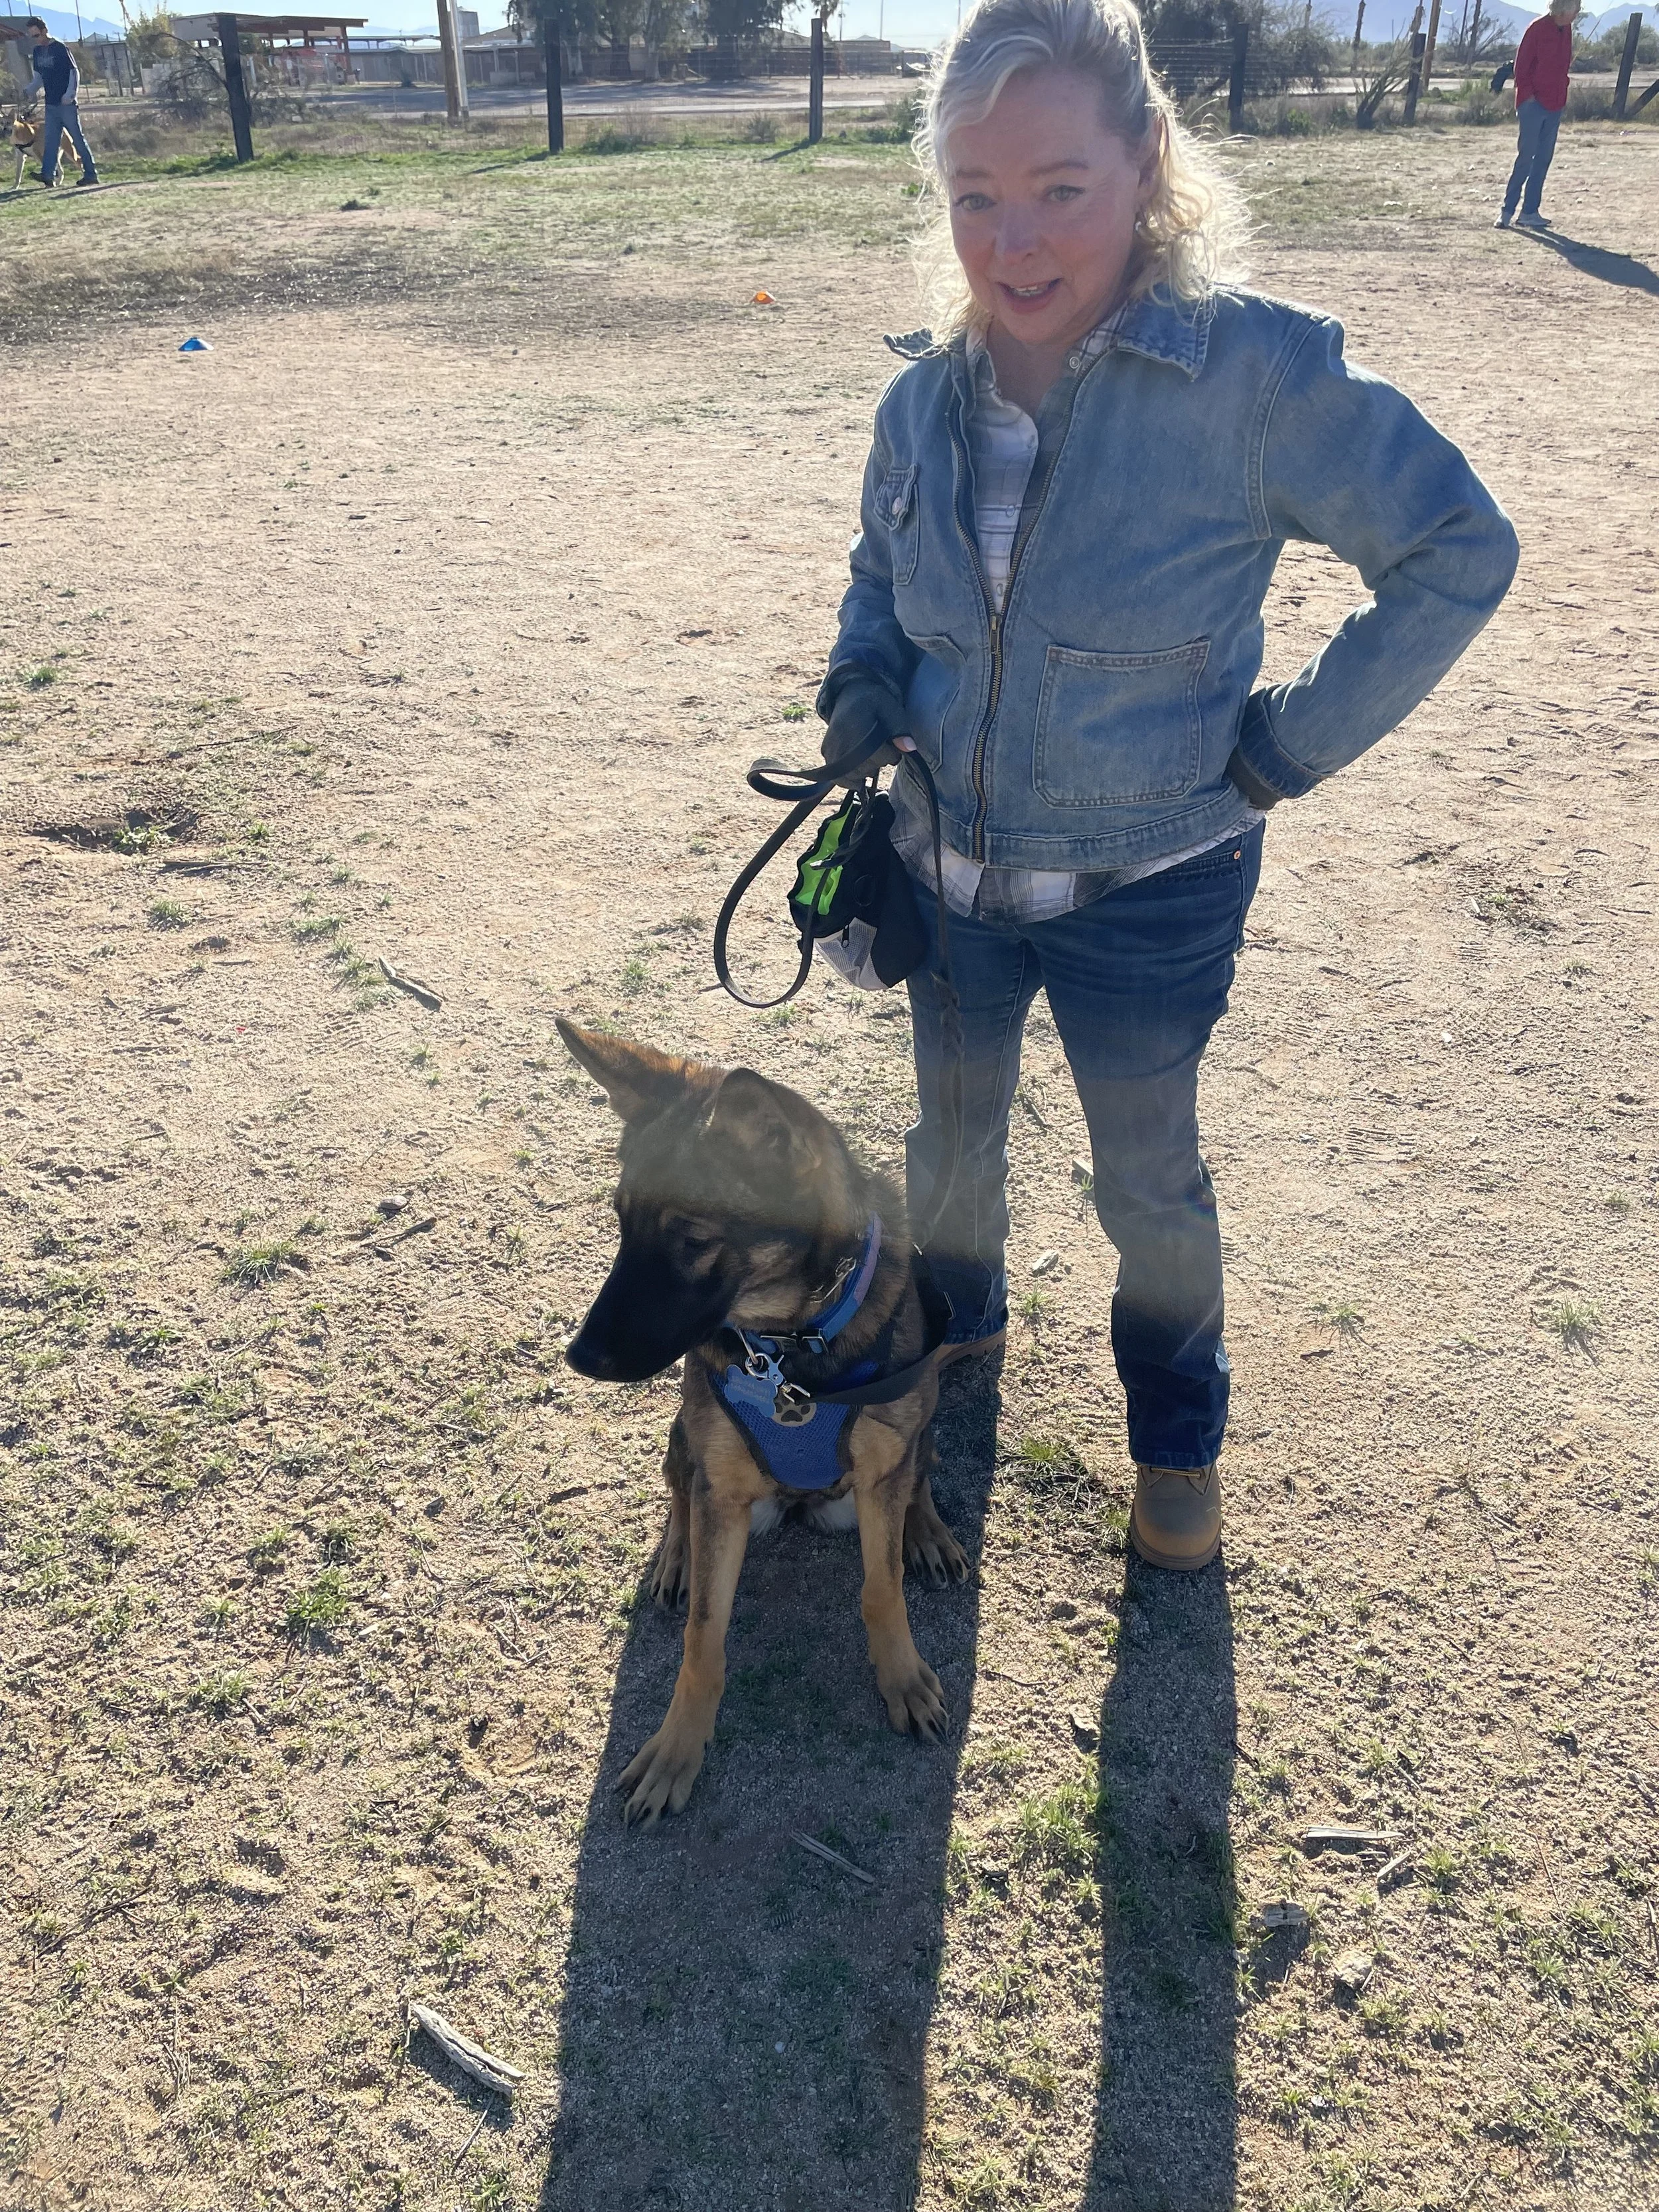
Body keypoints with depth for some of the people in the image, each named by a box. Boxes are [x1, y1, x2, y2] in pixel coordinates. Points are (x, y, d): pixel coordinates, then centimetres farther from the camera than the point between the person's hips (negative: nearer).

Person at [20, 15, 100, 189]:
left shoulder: (60, 48, -7)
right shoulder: (38, 51, 14)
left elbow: (74, 72, -10)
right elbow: (39, 77, 20)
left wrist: (70, 95, -20)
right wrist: (29, 90, 4)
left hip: (67, 104, -7)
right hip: (51, 105, 7)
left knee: (78, 139, -2)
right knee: (50, 141, -1)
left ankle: (91, 174, 4)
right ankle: (48, 175, -8)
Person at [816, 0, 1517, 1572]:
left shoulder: (1256, 373, -20)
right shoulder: (926, 397, -5)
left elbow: (1459, 551, -13)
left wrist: (1286, 745, -14)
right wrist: (863, 694, -7)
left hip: (1148, 897, -4)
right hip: (950, 876, 4)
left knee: (1149, 1183, 13)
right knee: (951, 1137, 23)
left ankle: (1176, 1428, 41)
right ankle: (954, 1320, 54)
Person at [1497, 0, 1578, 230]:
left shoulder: (1566, 30, 12)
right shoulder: (1538, 29, -9)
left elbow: (1565, 64, 20)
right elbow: (1521, 65, -9)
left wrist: (1562, 95, 10)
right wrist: (1527, 94, -13)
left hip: (1555, 105, 7)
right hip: (1534, 103, -7)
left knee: (1544, 159, 5)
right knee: (1526, 157, -10)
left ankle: (1529, 211, 7)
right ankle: (1507, 210, -6)